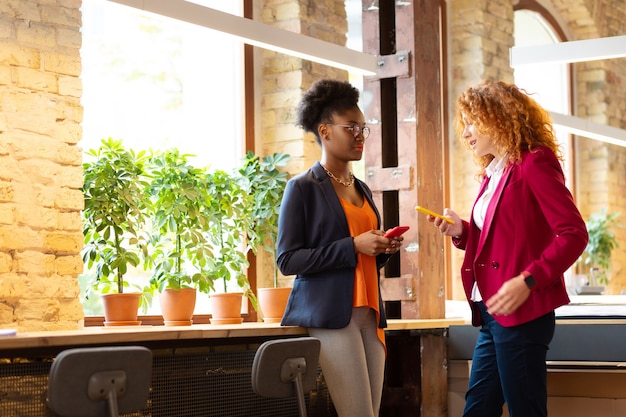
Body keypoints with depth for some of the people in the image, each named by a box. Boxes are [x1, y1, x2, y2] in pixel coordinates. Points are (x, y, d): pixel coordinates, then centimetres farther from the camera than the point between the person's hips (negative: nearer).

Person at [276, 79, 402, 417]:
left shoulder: (362, 189, 18)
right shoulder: (303, 188, -3)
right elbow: (287, 259, -11)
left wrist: (384, 249, 4)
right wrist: (353, 247, -16)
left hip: (369, 313, 7)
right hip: (330, 315, -7)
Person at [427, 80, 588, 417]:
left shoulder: (534, 163, -9)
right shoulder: (493, 173, 17)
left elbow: (574, 234, -17)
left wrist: (528, 281, -25)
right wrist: (461, 232, 2)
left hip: (521, 313, -9)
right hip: (492, 316, 9)